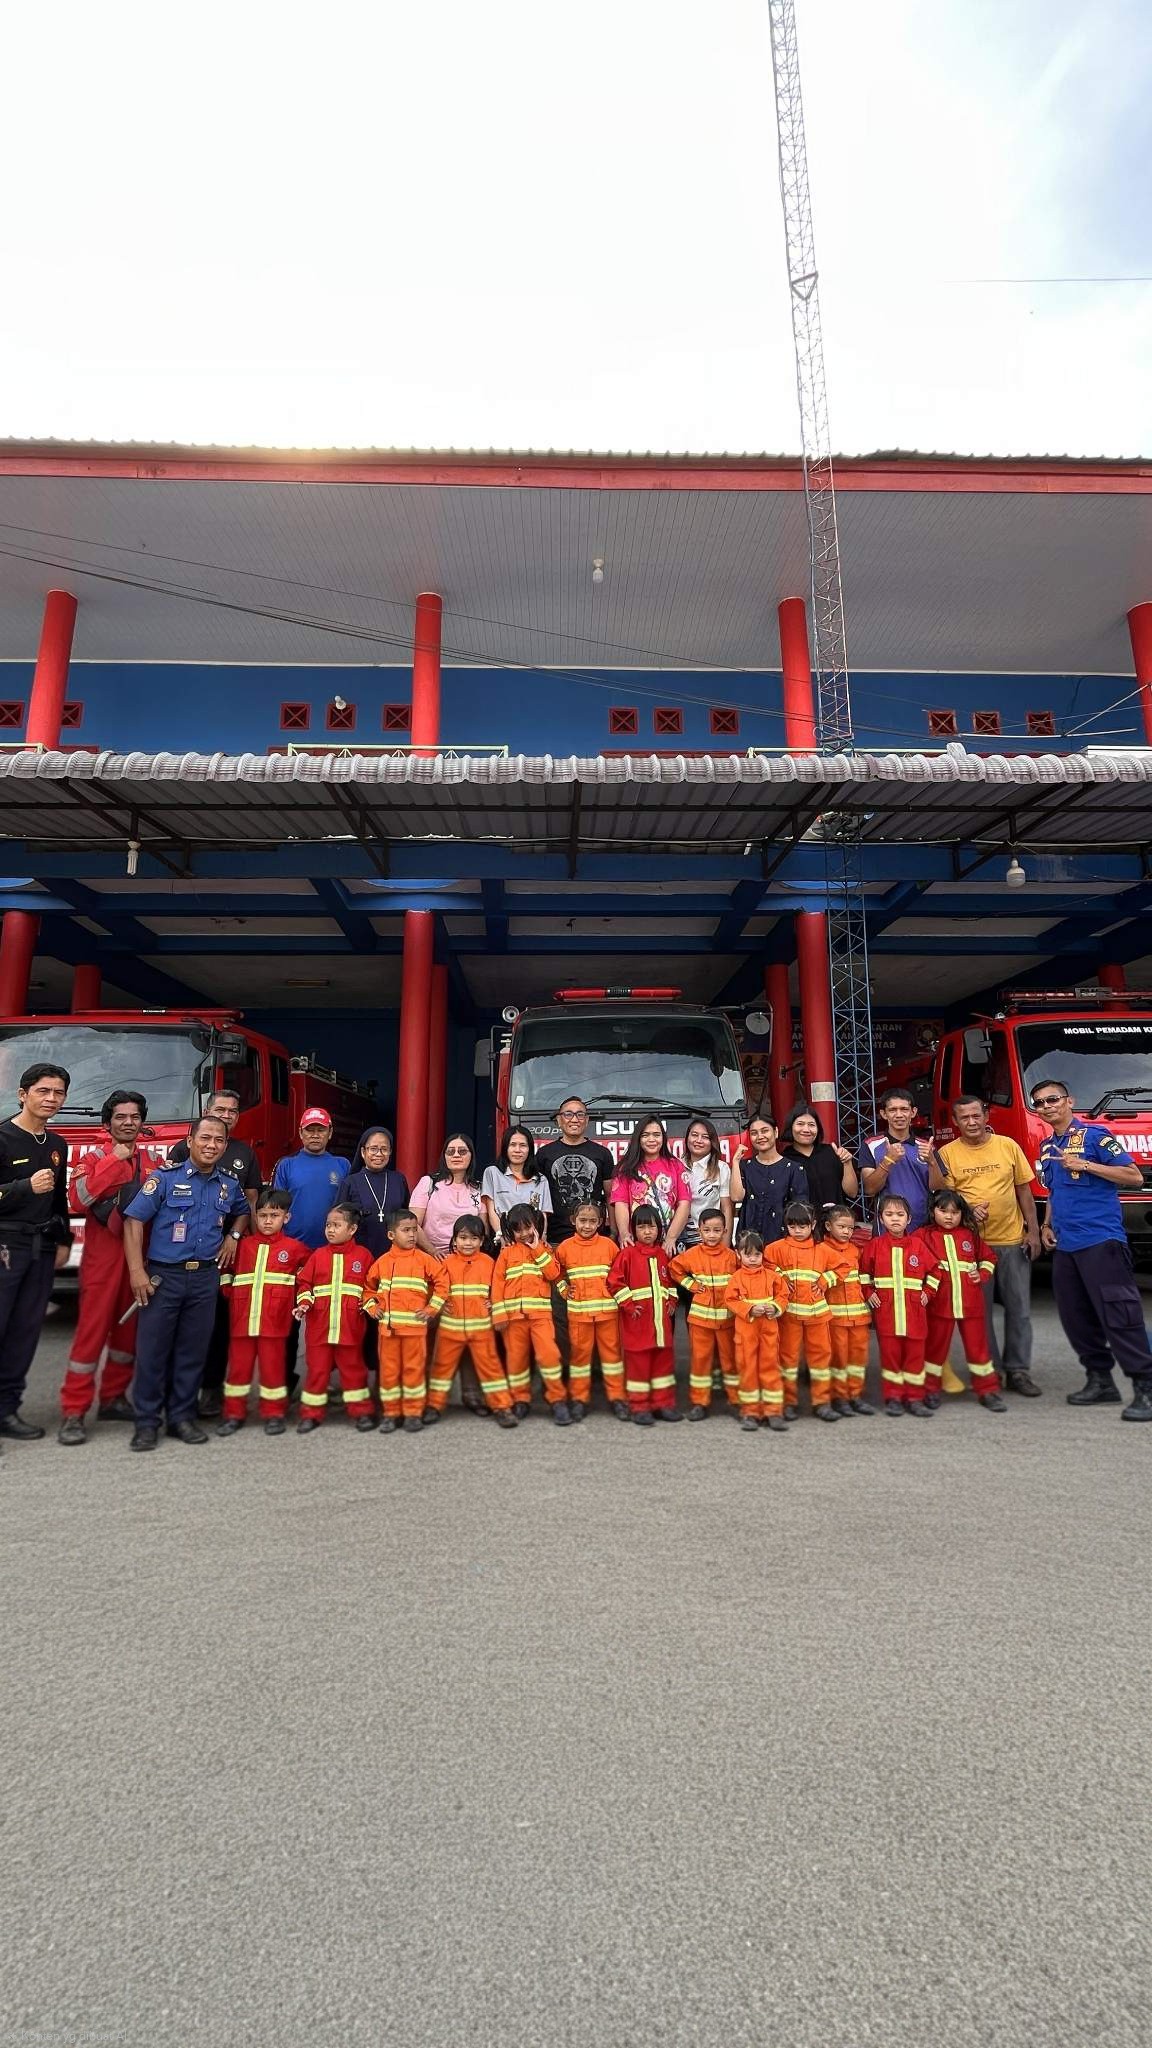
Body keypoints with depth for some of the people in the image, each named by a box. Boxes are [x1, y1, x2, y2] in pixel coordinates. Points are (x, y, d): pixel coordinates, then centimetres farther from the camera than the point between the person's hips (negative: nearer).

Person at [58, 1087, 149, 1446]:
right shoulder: (95, 1157, -1)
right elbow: (80, 1196, -19)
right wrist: (114, 1160, -19)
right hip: (104, 1254, -5)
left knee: (129, 1329, 11)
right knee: (92, 1329, -5)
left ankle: (113, 1398, 24)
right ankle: (73, 1412, 1)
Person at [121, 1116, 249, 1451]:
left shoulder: (229, 1185, 7)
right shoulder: (165, 1177, -6)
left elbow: (243, 1212, 28)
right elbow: (134, 1220, -9)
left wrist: (233, 1236, 8)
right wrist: (137, 1271, -15)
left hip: (206, 1277, 3)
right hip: (163, 1275, -3)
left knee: (193, 1349, 8)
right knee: (152, 1348, 1)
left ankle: (182, 1416, 19)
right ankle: (147, 1421, 12)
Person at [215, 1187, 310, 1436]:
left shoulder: (294, 1248, 3)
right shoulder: (243, 1245, 8)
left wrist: (298, 1288, 4)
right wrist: (227, 1289, 7)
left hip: (275, 1320, -2)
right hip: (242, 1318, 2)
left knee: (273, 1365, 4)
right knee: (238, 1364, 8)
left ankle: (274, 1413, 16)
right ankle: (234, 1413, 20)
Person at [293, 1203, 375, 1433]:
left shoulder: (362, 1255, 1)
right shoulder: (318, 1255, 4)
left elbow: (371, 1285, 7)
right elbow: (304, 1282, 7)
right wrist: (304, 1303, -8)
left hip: (350, 1325, -1)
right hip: (318, 1324, 2)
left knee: (352, 1367, 8)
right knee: (316, 1368, 9)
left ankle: (361, 1410, 19)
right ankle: (311, 1413, 21)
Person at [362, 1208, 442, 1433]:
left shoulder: (424, 1260, -1)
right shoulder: (382, 1262, 6)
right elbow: (368, 1286, 18)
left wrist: (431, 1308, -3)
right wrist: (371, 1307, 6)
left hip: (415, 1325, -2)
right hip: (387, 1326, 2)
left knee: (414, 1368, 3)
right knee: (388, 1369, 8)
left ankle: (413, 1412, 14)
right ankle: (390, 1412, 20)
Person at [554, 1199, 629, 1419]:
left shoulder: (608, 1244, 1)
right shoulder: (565, 1247, 1)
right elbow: (556, 1272, 15)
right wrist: (564, 1290, 3)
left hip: (607, 1308, 0)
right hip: (578, 1310, 0)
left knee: (612, 1350, 5)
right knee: (579, 1352, 6)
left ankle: (617, 1397, 15)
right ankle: (578, 1399, 17)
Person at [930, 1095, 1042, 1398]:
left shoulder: (1008, 1146, 3)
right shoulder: (947, 1153, -2)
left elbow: (1024, 1191, 7)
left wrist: (1033, 1230, 4)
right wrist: (966, 1209, -22)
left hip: (1012, 1241, 2)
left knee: (1019, 1309, 7)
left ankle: (1018, 1370, 20)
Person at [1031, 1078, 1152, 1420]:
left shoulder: (1094, 1135, -5)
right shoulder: (1047, 1148, 16)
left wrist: (1084, 1164, -18)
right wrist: (1047, 1225, 13)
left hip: (1101, 1240, -8)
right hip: (1064, 1245, 8)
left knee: (1118, 1314, -9)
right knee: (1075, 1317, 10)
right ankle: (1100, 1379, 22)